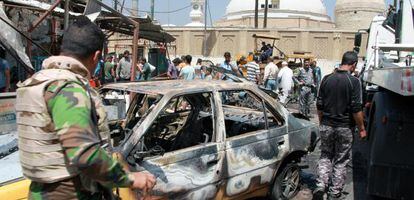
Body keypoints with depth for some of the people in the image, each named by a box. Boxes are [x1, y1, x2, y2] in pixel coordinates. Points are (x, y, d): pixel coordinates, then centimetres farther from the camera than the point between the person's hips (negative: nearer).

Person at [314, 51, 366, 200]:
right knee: (341, 161, 10)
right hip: (345, 127, -3)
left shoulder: (327, 79, 1)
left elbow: (319, 106, 6)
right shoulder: (354, 81, -12)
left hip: (326, 126, 3)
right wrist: (362, 129, -3)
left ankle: (321, 185, 1)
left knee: (325, 156, 18)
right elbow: (356, 109, -14)